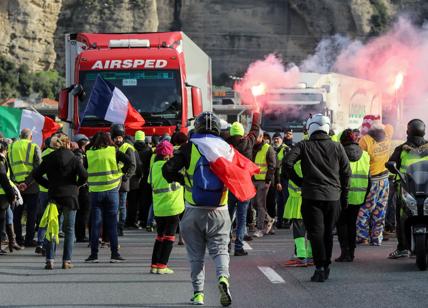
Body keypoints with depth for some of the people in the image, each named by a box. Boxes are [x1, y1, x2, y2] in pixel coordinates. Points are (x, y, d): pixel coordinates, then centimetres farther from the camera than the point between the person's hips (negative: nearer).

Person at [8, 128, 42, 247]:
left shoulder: (11, 147, 5)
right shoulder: (34, 147, -5)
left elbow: (10, 166, 1)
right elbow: (37, 169, -13)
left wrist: (14, 181, -1)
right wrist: (27, 183, -13)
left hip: (16, 185, 3)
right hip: (31, 186, -3)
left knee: (17, 214, 12)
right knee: (31, 214, 4)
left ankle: (18, 239, 14)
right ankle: (29, 240, 3)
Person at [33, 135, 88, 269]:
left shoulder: (48, 159, 2)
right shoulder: (74, 159, -5)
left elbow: (36, 174, 0)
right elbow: (84, 175, -15)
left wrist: (49, 184, 8)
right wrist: (77, 185, 3)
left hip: (54, 196, 2)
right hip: (70, 197, -2)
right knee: (69, 230, 6)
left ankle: (50, 260, -1)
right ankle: (66, 261, 3)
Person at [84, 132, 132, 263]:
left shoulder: (89, 153, 2)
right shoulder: (113, 151, 0)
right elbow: (128, 161, -6)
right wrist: (124, 174, 7)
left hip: (95, 192, 0)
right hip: (111, 190, 0)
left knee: (95, 224, 5)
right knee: (112, 223, 4)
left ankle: (93, 254, 4)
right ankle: (115, 254, 3)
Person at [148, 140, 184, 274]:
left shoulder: (154, 166, 2)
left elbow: (151, 184, 10)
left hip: (158, 208, 4)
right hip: (173, 207, -4)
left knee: (160, 236, 16)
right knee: (169, 236, 3)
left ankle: (154, 265, 12)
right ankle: (162, 265, -2)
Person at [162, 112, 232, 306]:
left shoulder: (189, 148, -3)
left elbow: (168, 170, -7)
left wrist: (182, 180, 12)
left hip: (194, 211, 0)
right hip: (219, 212, 1)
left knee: (196, 254, 11)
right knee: (219, 249, 7)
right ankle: (223, 277, -20)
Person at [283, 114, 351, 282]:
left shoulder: (303, 146, -1)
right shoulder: (337, 147, 5)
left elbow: (286, 163, -12)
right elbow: (346, 172, 6)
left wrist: (298, 181, 1)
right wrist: (344, 195, 13)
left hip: (312, 196, -3)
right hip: (333, 196, 3)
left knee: (316, 232, -3)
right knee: (328, 232, 13)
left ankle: (320, 268, -11)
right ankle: (326, 267, 19)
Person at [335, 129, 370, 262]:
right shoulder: (364, 155, 8)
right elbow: (369, 179, 11)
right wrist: (365, 196, 18)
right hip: (358, 197, 4)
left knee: (342, 223, 3)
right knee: (352, 223, 14)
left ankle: (345, 252, -5)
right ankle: (351, 253, 14)